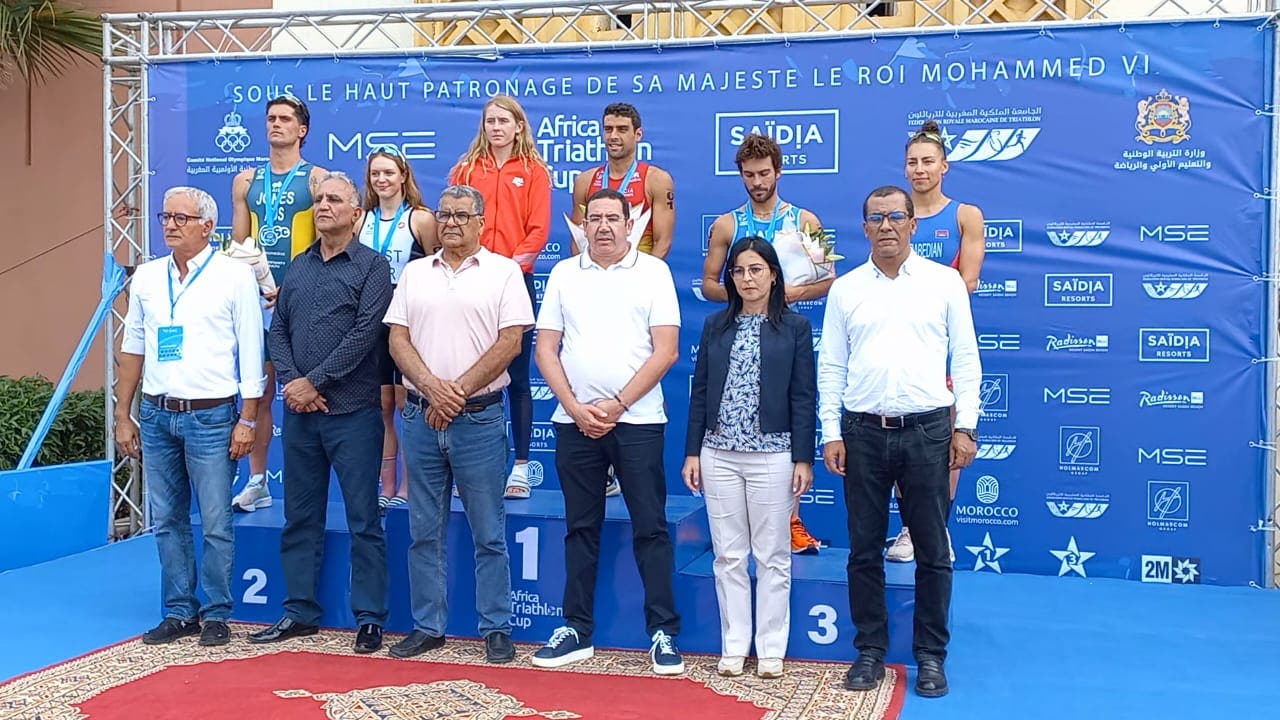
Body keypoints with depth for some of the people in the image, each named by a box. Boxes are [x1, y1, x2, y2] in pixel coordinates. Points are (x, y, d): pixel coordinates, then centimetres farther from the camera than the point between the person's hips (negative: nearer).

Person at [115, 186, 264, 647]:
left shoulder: (235, 276, -3)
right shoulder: (147, 277, 10)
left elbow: (251, 353, -4)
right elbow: (132, 349, 15)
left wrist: (247, 420, -8)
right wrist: (123, 415, 11)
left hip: (211, 416, -4)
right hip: (156, 414, 5)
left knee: (215, 523, -1)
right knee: (167, 522, 10)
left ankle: (216, 615, 12)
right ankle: (180, 612, 21)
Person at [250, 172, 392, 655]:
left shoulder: (372, 267, -3)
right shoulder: (298, 267, 15)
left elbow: (365, 333, -12)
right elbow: (278, 329, 11)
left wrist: (315, 381, -13)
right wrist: (291, 381, -5)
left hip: (352, 411, -6)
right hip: (299, 411, 6)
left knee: (363, 520, 0)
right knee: (300, 517, 12)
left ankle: (370, 618, 7)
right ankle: (300, 611, 23)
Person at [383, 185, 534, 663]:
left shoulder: (503, 272, 0)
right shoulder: (415, 273, 11)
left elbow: (510, 342, -7)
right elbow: (398, 339, 5)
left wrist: (459, 391, -11)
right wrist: (432, 387, -11)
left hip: (478, 417, -4)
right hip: (421, 416, 4)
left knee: (489, 534, 3)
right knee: (424, 533, 10)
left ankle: (496, 628, 13)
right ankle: (427, 627, 20)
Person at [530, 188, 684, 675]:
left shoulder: (653, 271, 2)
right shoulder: (564, 274, 9)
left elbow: (666, 351, -5)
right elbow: (546, 349, 6)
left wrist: (617, 405, -10)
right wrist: (576, 408, -6)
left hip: (637, 419, -2)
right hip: (575, 420, 3)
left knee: (650, 528, 0)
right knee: (580, 528, 10)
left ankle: (663, 632, 8)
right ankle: (576, 630, 19)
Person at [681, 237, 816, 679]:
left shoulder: (795, 327, 1)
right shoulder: (716, 326, 9)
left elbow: (804, 397, -1)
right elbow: (700, 391, 9)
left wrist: (803, 459, -7)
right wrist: (692, 452, 4)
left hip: (772, 456, -2)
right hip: (718, 455, 3)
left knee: (773, 557, 4)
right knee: (728, 555, 7)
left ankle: (771, 650, 14)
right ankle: (733, 647, 17)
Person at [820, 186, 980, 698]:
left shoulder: (945, 282, 4)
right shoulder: (845, 289, 7)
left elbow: (965, 359, 4)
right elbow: (831, 368, 7)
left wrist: (965, 426, -3)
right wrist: (831, 434, 1)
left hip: (928, 430, -1)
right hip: (863, 430, 1)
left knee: (932, 551, 5)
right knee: (864, 550, 7)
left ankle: (930, 655, 18)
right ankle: (870, 650, 20)